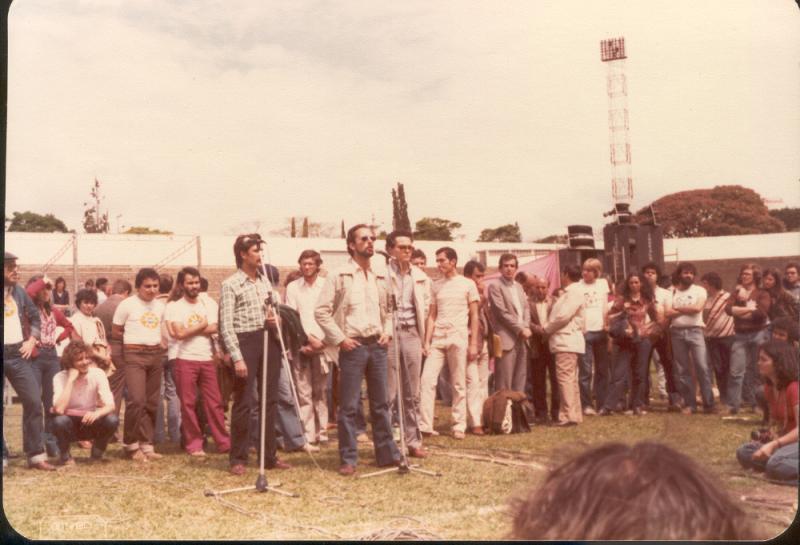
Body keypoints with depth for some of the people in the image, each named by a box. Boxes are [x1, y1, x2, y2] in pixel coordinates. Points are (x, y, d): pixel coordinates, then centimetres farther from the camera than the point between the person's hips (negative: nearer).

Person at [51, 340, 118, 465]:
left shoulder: (98, 374, -12)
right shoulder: (60, 378, -17)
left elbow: (110, 406, -18)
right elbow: (59, 409, -31)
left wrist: (97, 413, -40)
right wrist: (71, 380, -30)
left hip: (90, 423, 2)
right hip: (70, 424, -1)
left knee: (112, 420, -28)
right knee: (59, 421, -35)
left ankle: (97, 454, 1)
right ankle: (65, 455, -3)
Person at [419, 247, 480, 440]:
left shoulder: (467, 284, 2)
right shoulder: (436, 285, 12)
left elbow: (474, 316, 2)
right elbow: (432, 315, 11)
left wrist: (473, 344, -5)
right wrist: (426, 341, 1)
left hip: (458, 338, -3)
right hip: (438, 338, 3)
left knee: (459, 384, 2)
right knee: (427, 379, -7)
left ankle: (459, 426, 12)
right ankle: (425, 425, -4)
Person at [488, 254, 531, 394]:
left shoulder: (519, 286, 19)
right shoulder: (495, 286, -4)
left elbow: (526, 308, 15)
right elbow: (502, 312, -11)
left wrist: (526, 327, -3)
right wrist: (520, 329, -12)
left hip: (522, 338, 7)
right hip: (506, 339, -7)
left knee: (520, 380, 7)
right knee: (504, 382, -6)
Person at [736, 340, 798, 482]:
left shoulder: (793, 387, -18)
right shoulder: (769, 387, 8)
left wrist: (773, 445, -30)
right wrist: (770, 436, 0)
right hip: (785, 439, 9)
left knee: (775, 466, -35)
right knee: (743, 453, -10)